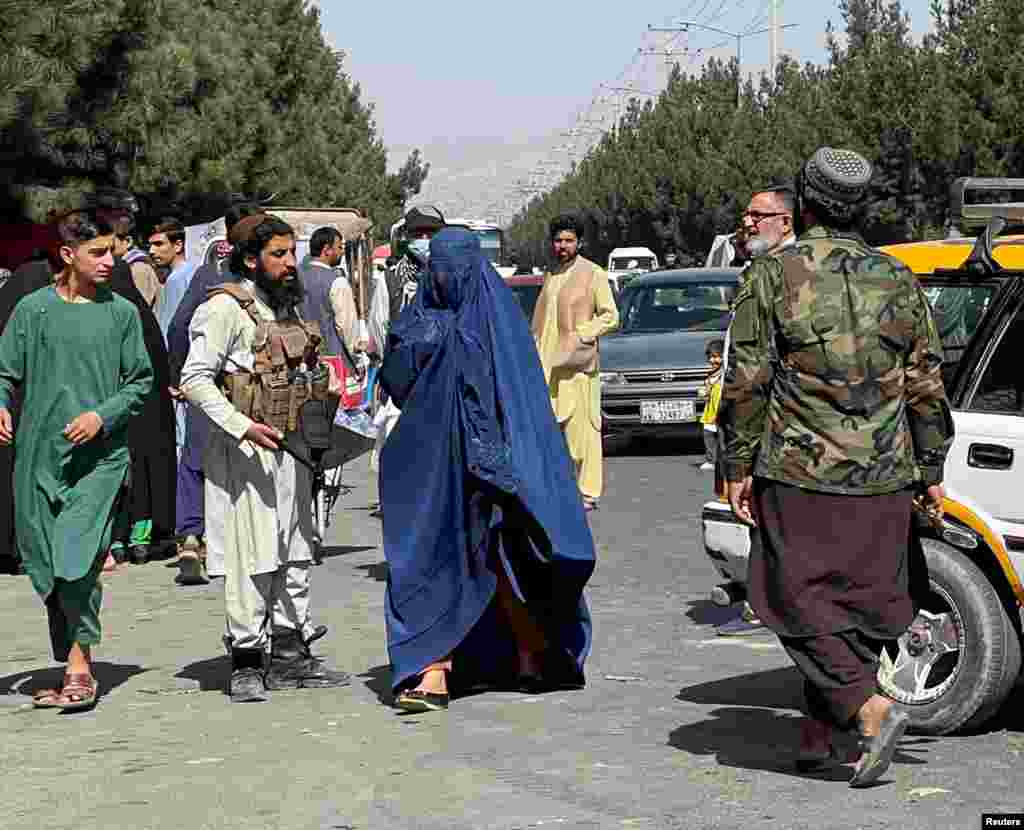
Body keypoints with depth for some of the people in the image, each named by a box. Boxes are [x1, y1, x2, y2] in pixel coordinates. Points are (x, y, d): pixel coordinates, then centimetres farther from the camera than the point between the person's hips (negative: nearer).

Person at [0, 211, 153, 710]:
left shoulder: (121, 313, 4)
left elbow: (141, 382, 7)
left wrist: (102, 415, -8)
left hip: (101, 455, -2)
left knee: (77, 560, -16)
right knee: (46, 567, 7)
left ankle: (80, 661, -4)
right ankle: (72, 668, 19)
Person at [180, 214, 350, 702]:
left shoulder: (286, 306, 16)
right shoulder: (227, 307, -10)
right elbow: (195, 378, -16)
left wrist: (317, 382, 10)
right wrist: (241, 426, -24)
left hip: (289, 443, 9)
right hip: (244, 449, -9)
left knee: (295, 553, 11)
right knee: (252, 556, -7)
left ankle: (291, 656, 20)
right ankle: (246, 664, 1)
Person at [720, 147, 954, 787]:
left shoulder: (774, 276, -2)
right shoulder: (896, 280, 9)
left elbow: (747, 381, -5)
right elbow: (926, 386, 10)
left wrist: (739, 467, 1)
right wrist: (930, 472, 16)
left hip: (800, 474, -4)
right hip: (882, 480, 4)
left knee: (798, 600, 1)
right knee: (860, 601, 11)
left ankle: (872, 709, -15)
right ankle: (820, 733, 16)